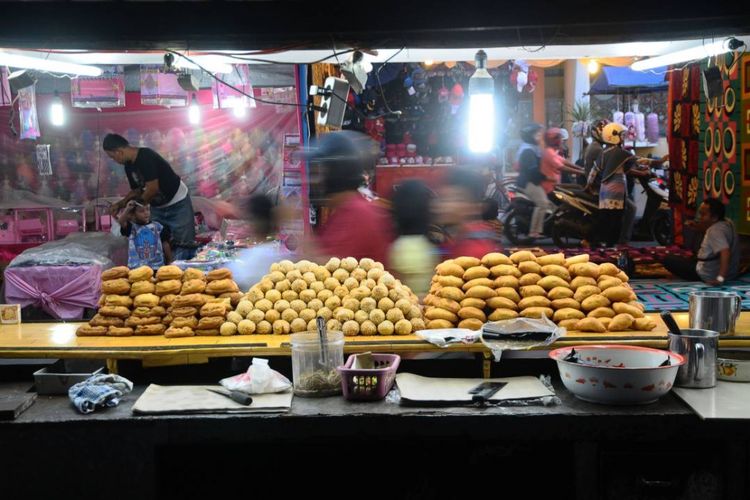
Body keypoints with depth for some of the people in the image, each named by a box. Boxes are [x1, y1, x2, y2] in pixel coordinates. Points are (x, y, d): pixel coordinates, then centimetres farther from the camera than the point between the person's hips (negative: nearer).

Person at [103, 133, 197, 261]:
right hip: (158, 207, 9)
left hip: (178, 203, -9)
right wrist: (120, 204, -2)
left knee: (184, 243, -7)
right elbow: (137, 191, 12)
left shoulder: (146, 157, -25)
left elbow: (153, 189, -28)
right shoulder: (129, 166, 2)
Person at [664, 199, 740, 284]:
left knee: (668, 260, -2)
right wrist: (695, 225, 4)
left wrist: (720, 278, -44)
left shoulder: (715, 231, -29)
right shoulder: (727, 222, 0)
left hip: (710, 276, -9)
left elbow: (725, 252, -41)